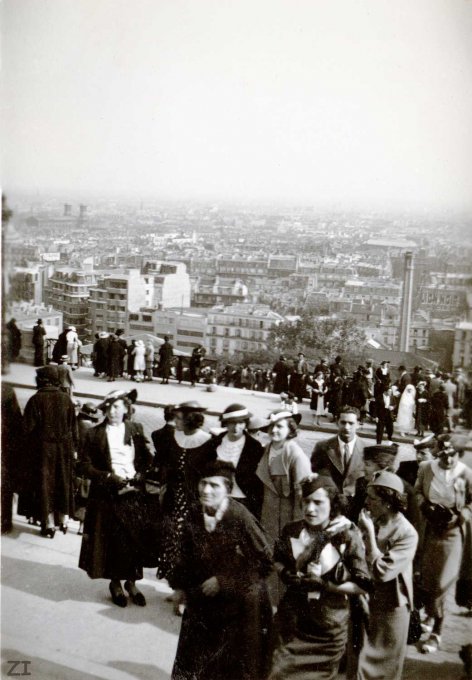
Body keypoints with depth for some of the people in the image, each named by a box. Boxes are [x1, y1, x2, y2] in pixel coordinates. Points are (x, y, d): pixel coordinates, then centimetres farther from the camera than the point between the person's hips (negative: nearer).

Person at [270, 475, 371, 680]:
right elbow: (278, 560, 12)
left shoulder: (348, 536, -17)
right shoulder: (292, 530, -6)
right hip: (293, 618, 3)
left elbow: (362, 585, -15)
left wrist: (323, 586, -22)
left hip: (329, 625, -2)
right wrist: (285, 574, -10)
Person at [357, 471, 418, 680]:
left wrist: (369, 533, -26)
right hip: (365, 600, 5)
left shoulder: (407, 533, -22)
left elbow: (382, 571, -28)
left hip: (390, 606, -5)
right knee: (360, 659, 19)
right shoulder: (371, 521, -5)